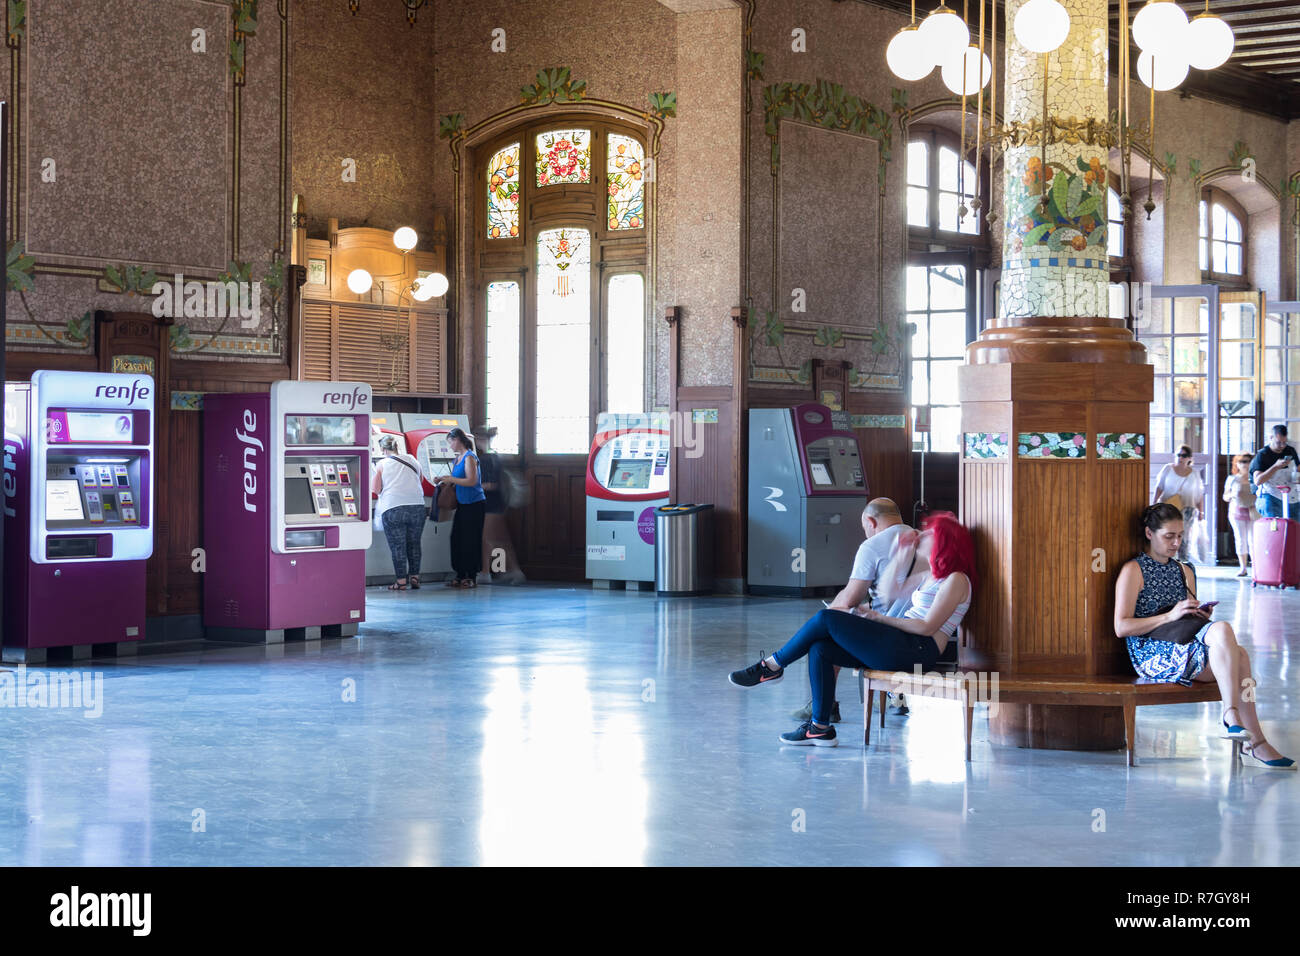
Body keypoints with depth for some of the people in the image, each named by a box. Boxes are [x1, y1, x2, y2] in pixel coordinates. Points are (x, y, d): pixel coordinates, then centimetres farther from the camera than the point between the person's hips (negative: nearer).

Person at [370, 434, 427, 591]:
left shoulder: (382, 464, 3)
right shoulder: (410, 459, 12)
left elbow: (376, 489, 3)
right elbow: (419, 479, 21)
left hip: (393, 508, -3)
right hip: (417, 506, 3)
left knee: (397, 545, 3)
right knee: (414, 543, 15)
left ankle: (401, 580, 3)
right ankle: (414, 577, 18)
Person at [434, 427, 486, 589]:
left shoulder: (469, 457, -12)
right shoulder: (458, 458, 14)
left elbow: (471, 481, -20)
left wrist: (450, 479, -14)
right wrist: (443, 480, 7)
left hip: (473, 503, -9)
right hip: (462, 503, 9)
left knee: (470, 540, -5)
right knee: (457, 539, 8)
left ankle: (471, 577, -1)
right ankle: (460, 575, 14)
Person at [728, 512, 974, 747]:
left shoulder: (956, 580, -6)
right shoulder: (929, 575, 24)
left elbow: (927, 627, -14)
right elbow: (887, 591, 21)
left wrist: (880, 618, -10)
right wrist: (903, 555, 13)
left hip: (917, 650, -10)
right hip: (899, 645, 10)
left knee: (826, 619, -14)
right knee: (820, 649, -6)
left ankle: (772, 666, 2)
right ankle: (820, 728, -5)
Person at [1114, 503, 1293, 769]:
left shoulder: (1184, 572, 22)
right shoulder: (1133, 570, -1)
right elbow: (1121, 627, -9)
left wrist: (1201, 616, 3)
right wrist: (1170, 615, -15)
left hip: (1185, 651, 7)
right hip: (1152, 655, -7)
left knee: (1239, 655, -25)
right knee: (1224, 629, -29)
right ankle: (1232, 715, -33)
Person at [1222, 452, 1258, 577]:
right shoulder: (1232, 479, 7)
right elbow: (1225, 497, 10)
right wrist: (1232, 495, -11)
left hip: (1253, 512, -1)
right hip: (1237, 511, 2)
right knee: (1240, 540, 3)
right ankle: (1243, 568, 10)